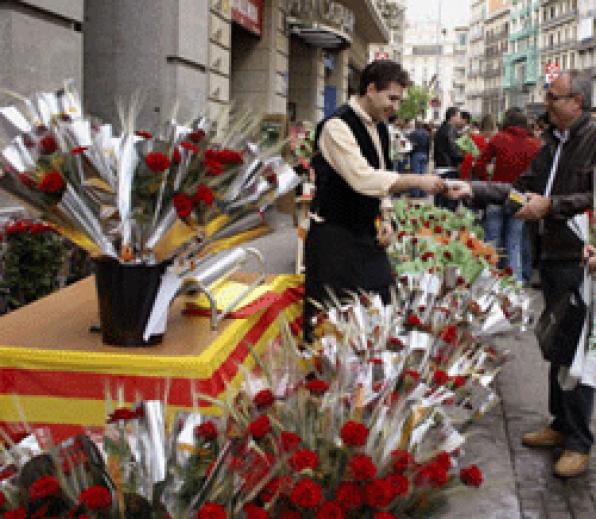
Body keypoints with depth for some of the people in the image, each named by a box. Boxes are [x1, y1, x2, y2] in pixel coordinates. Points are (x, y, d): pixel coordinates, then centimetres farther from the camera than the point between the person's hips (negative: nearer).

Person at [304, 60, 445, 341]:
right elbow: (363, 179, -28)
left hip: (366, 233, 9)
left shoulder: (379, 127, 11)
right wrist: (418, 181, -26)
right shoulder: (337, 125, -18)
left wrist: (385, 218, 8)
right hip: (333, 236, -9)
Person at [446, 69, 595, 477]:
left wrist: (551, 205, -20)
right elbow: (523, 188, 15)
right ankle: (562, 425, 30)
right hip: (554, 257, 9)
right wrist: (472, 189, 7)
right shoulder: (554, 143, 14)